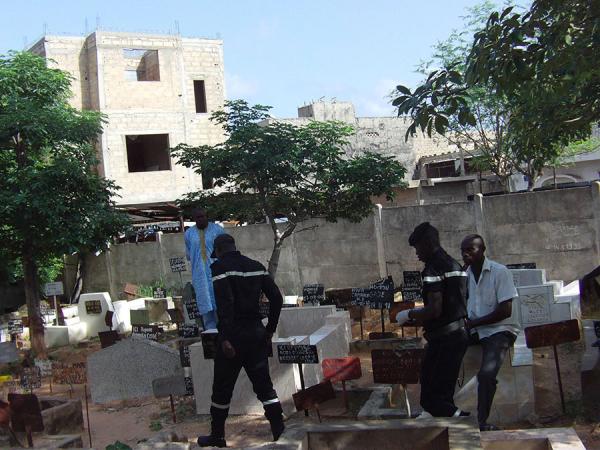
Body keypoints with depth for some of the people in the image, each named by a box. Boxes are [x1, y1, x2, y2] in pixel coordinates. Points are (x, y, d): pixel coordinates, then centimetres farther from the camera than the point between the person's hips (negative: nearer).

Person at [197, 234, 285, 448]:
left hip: (234, 334, -5)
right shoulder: (256, 266, 9)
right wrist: (270, 329, 12)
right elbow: (276, 298, 6)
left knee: (222, 389, 8)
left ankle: (217, 436, 19)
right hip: (256, 332, 5)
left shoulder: (219, 267, -8)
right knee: (264, 385, 10)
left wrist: (225, 338, -22)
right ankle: (280, 430, 7)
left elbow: (224, 303, -21)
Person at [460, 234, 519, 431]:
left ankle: (482, 422, -15)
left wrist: (473, 323, -17)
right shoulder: (465, 275, 9)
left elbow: (505, 311, -15)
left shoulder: (500, 272, -9)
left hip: (499, 329, -7)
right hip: (474, 330, 7)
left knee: (486, 374, -28)